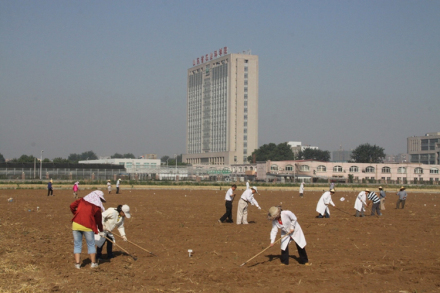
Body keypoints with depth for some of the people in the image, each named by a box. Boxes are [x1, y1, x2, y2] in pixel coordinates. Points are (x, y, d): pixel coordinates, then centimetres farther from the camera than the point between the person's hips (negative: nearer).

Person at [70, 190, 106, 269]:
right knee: (91, 245, 13)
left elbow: (72, 205, 3)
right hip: (87, 226, -3)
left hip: (76, 224, 3)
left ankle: (77, 263, 8)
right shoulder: (97, 207, 1)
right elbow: (99, 220, 6)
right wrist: (101, 231, 18)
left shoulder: (82, 200, 10)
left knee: (77, 245, 11)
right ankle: (93, 263, 21)